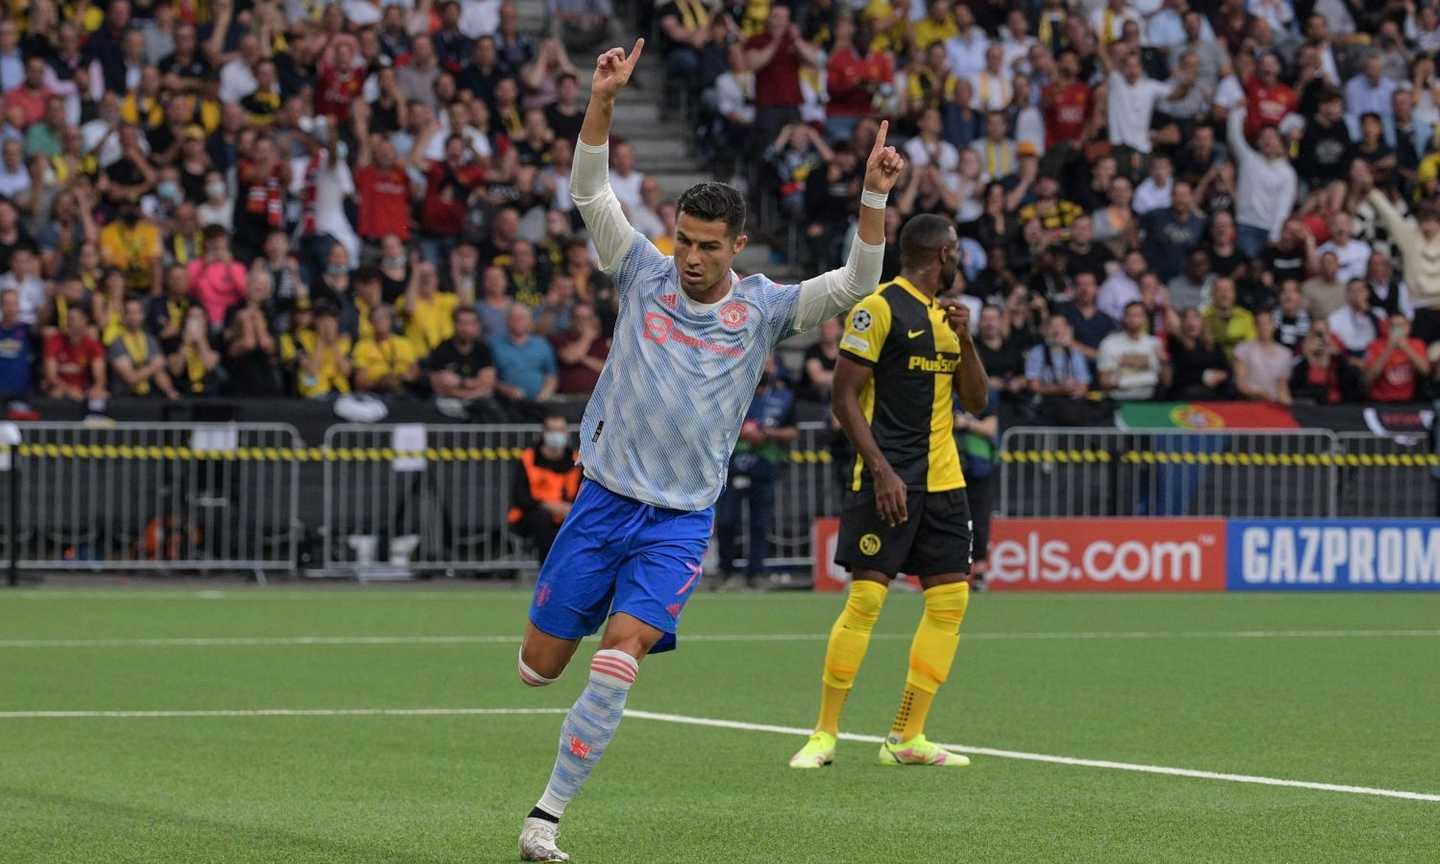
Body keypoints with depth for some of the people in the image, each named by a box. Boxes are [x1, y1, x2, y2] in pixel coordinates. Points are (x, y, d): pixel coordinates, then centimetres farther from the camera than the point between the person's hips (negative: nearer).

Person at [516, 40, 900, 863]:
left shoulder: (763, 307, -1)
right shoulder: (644, 276, 1)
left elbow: (854, 286, -12)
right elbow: (591, 190, -6)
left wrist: (875, 195, -25)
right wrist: (604, 97, -19)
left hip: (681, 519, -2)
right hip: (604, 499, 2)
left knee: (619, 656, -19)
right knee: (540, 667, 5)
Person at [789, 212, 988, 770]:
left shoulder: (944, 315, 15)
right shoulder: (879, 308, -7)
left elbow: (976, 401, 16)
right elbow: (845, 395, -10)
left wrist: (965, 340, -1)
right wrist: (881, 469, -18)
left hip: (943, 480, 8)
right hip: (888, 479, -8)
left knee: (951, 598, 1)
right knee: (866, 597, -11)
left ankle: (906, 736, 6)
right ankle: (824, 735, -3)